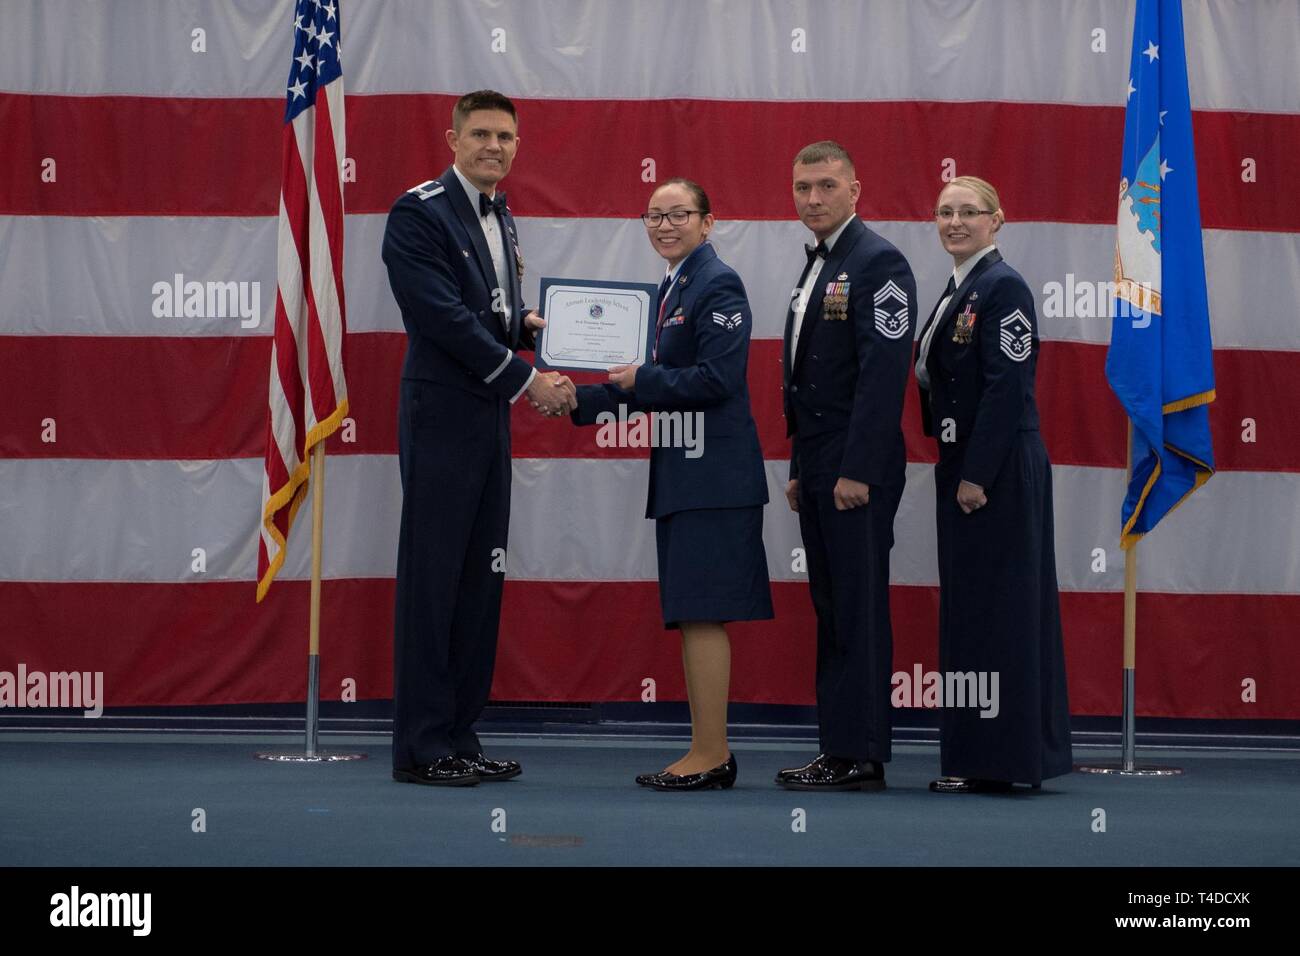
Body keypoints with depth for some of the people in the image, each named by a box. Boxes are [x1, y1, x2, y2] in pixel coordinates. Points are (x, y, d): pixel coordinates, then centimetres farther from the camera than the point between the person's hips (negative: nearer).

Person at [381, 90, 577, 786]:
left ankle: (458, 734, 16)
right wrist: (527, 380, -15)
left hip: (489, 417, 9)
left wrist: (525, 321, 3)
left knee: (480, 578, 9)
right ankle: (420, 746, 0)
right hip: (442, 419, -9)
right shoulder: (419, 212, -11)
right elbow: (444, 316, -18)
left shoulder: (499, 217, 17)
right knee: (431, 578, -5)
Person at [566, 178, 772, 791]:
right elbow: (654, 385, 19)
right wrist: (578, 402, 11)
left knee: (702, 614, -8)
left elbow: (717, 379, -19)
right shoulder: (668, 289, 18)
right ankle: (707, 754, 17)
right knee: (690, 617, 11)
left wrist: (641, 380, -13)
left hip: (713, 475, -10)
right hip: (679, 473, 10)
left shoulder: (717, 285, -10)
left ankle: (711, 755, -4)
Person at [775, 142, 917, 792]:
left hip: (856, 471, -9)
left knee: (859, 612, -6)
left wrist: (857, 471, -22)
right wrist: (799, 469, 17)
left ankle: (859, 757, -3)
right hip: (819, 469, 9)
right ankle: (837, 749, 16)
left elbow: (883, 374, -19)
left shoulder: (878, 262, -11)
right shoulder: (816, 267, 18)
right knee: (831, 611, 11)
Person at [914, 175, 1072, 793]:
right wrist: (955, 472, 12)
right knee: (968, 604, 11)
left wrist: (976, 476, -21)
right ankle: (975, 760, 17)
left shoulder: (1002, 287, -12)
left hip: (998, 470, -10)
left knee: (993, 603, -6)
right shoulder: (957, 291, 16)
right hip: (962, 467, 10)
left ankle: (991, 763, 0)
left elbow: (1007, 387, -19)